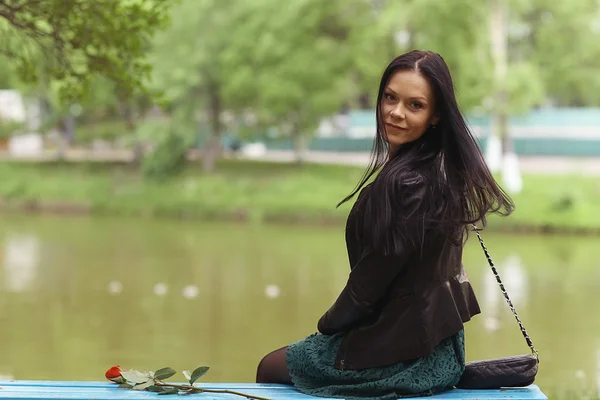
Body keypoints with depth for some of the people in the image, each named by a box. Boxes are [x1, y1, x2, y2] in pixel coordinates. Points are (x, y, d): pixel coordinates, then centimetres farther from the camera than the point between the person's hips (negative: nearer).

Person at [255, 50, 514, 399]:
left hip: (405, 353, -9)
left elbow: (372, 278, -20)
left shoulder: (404, 181, -25)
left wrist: (328, 323, 0)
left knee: (269, 368, 14)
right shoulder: (445, 170, 3)